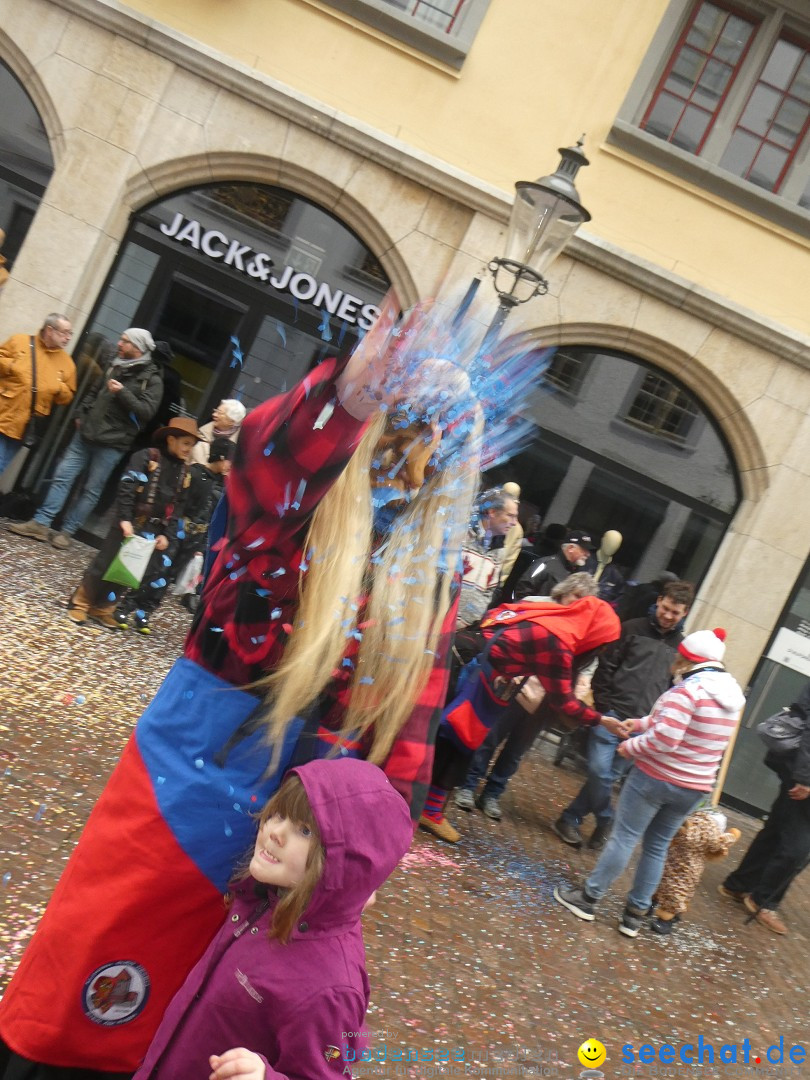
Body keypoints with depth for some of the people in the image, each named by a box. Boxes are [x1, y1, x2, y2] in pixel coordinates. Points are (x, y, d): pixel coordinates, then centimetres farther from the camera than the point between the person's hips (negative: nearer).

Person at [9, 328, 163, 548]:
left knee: (91, 489, 1)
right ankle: (40, 523, 3)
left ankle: (67, 532, 10)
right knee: (62, 476, 0)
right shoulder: (115, 367, 16)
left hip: (112, 443, -6)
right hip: (85, 434, 6)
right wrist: (82, 415, 15)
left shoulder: (151, 379, -5)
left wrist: (122, 393, -21)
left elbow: (147, 412, -16)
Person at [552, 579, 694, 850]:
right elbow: (605, 667, 2)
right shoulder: (632, 629, 3)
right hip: (612, 715, -2)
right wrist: (602, 705, -6)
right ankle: (605, 821, 12)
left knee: (608, 776, 5)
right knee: (600, 771, -10)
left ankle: (570, 819, 18)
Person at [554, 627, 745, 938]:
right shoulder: (733, 696, 8)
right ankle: (635, 914, 22)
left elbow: (664, 739, -26)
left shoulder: (688, 689, -19)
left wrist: (631, 747, -10)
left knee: (624, 836, 3)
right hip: (694, 787, 7)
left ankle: (588, 897, 13)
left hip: (657, 777, -7)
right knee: (657, 846, 16)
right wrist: (642, 723, 17)